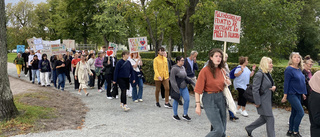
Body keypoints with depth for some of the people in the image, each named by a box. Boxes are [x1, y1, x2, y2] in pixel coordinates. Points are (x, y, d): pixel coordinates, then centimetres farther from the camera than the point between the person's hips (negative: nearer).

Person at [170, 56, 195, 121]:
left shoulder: (183, 67, 8)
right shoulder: (174, 68, -16)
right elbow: (172, 79, -18)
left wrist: (192, 82, 10)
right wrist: (176, 89, -22)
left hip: (184, 87, 7)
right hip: (177, 88, -7)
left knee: (187, 99, 2)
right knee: (176, 101, 7)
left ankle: (185, 115, 16)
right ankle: (175, 115, 25)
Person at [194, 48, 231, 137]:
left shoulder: (221, 71, 7)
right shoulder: (205, 71, -13)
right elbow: (198, 90, -13)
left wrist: (227, 83, 0)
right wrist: (198, 105, -16)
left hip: (221, 98, 7)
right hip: (209, 99, -7)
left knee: (223, 129, 10)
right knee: (219, 130, -11)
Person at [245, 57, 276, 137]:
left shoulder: (268, 74, 10)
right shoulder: (259, 74, -19)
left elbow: (271, 84, 24)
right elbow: (255, 89, -21)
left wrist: (274, 87, -1)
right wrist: (257, 103, -20)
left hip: (268, 100, 9)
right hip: (263, 101, -9)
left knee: (263, 118, 17)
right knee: (270, 119, -2)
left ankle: (249, 128, 32)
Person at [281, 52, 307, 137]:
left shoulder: (299, 69, 11)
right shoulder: (289, 69, -12)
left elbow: (302, 82, 19)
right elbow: (286, 83, -14)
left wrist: (303, 93, 17)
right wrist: (285, 95, -15)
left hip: (298, 94, 8)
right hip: (292, 94, -8)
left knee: (294, 113, 11)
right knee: (301, 112, -10)